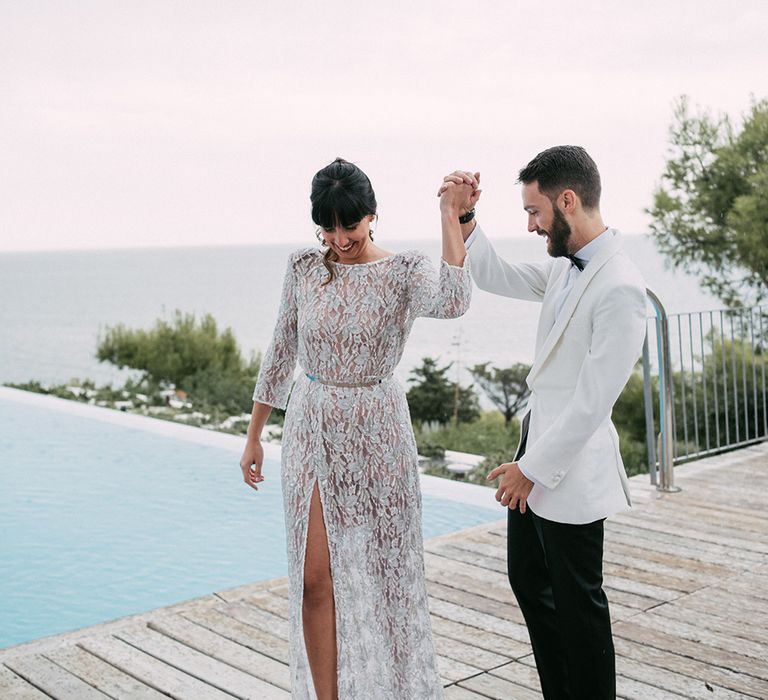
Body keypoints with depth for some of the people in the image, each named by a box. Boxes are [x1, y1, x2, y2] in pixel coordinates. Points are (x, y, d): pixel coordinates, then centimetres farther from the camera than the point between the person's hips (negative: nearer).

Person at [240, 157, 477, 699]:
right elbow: (281, 352, 10)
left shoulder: (404, 272, -9)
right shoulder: (304, 268, 2)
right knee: (315, 579, 1)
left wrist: (450, 214, -27)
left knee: (383, 573, 9)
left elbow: (453, 302, -33)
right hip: (312, 431, 3)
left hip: (377, 433, -2)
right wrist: (254, 436, 13)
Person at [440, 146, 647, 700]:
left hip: (572, 469, -10)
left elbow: (593, 400, -24)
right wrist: (463, 220, 3)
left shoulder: (620, 289, -24)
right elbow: (498, 278, 19)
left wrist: (532, 468, -17)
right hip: (538, 451, 10)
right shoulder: (565, 268, 5)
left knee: (577, 601, 6)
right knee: (528, 581, 20)